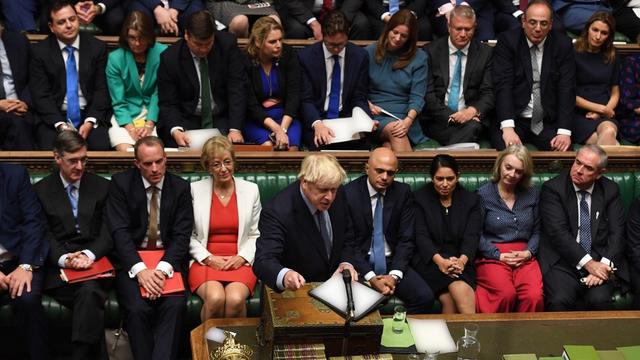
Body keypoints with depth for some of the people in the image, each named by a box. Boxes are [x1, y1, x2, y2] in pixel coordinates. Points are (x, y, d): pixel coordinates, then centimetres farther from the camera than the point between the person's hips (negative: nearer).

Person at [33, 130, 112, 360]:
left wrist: (89, 255, -15)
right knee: (91, 304, -32)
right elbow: (43, 235, 3)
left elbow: (108, 232, 5)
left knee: (89, 291, -35)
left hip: (95, 262, 1)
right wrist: (64, 258, -17)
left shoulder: (102, 187, 13)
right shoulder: (41, 190, 11)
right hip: (58, 266, -1)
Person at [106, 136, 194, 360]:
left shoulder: (180, 187, 4)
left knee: (175, 305, -28)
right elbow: (119, 231, -8)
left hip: (169, 259, 1)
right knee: (137, 308, -27)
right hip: (132, 260, -1)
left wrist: (163, 269, -20)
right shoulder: (121, 184, 0)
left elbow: (182, 235, -2)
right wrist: (140, 269, -22)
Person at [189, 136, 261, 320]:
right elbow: (189, 235, 6)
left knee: (235, 299, -31)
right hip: (205, 261, -1)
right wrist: (209, 258, -7)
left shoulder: (250, 190, 9)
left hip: (240, 262, 1)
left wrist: (242, 257, -6)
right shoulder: (195, 189, 5)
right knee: (215, 298, -32)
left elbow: (256, 234, 10)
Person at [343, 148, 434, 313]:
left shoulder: (403, 193, 3)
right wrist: (370, 277, -17)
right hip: (360, 263, -3)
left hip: (392, 263, 3)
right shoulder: (349, 193, -7)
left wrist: (394, 275, -12)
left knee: (425, 297, -21)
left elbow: (406, 239, 2)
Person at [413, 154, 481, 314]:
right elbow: (421, 236, -4)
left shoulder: (471, 199, 11)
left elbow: (472, 236, 1)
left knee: (449, 298, -31)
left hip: (461, 260, 1)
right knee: (460, 289, -31)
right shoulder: (419, 199, 6)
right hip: (429, 259, -1)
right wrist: (440, 261, -21)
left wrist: (462, 260, -20)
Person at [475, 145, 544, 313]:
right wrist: (499, 255, -9)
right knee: (506, 294, -32)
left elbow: (537, 231, 15)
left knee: (534, 296, -27)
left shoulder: (532, 195, 16)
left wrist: (528, 252, -2)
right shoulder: (483, 194, 4)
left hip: (525, 257, 3)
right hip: (492, 257, -3)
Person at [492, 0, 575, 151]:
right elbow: (503, 85, -12)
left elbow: (567, 89, -3)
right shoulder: (507, 41, -3)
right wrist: (507, 127, -25)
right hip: (514, 119, -2)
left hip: (548, 122, 2)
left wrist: (564, 132, -16)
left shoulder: (563, 45, 2)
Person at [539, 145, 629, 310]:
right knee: (560, 301, -30)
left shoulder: (610, 190, 8)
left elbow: (617, 232, 2)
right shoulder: (552, 188, -2)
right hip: (563, 261, -2)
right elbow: (558, 232, -11)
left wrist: (605, 265, -15)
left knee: (600, 300, -26)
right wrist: (588, 263, -18)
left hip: (599, 261, 2)